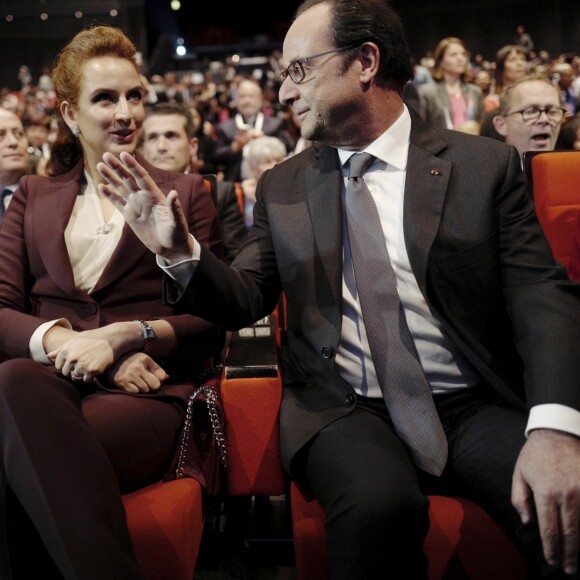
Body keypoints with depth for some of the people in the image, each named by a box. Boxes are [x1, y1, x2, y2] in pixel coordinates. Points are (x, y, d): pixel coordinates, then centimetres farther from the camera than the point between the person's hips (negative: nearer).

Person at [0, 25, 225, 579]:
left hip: (146, 393, -2)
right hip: (46, 382, 3)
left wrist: (121, 336, -11)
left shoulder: (185, 193, 17)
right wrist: (66, 342, -11)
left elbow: (212, 323, 7)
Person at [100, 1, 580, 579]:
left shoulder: (485, 163, 4)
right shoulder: (281, 186, 11)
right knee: (377, 504, -32)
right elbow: (244, 299, 10)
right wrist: (178, 252, -11)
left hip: (477, 408, 0)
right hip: (346, 412, 1)